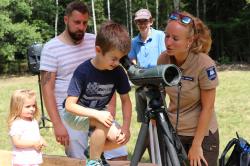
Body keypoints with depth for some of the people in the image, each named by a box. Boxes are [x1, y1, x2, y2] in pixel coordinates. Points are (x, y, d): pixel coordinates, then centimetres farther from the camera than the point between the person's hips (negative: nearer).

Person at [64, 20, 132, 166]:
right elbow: (70, 105, -27)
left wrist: (126, 126, -19)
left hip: (98, 113, 5)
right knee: (103, 122, -34)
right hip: (76, 114, -5)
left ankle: (93, 149, 10)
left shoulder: (118, 72, -14)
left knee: (123, 137, -16)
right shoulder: (83, 71, -27)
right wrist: (97, 114, -39)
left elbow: (126, 100, -5)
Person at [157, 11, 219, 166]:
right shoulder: (163, 59, -9)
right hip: (173, 132, 4)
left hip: (202, 133, -4)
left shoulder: (204, 64, -22)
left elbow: (207, 108, -17)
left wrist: (196, 145, -15)